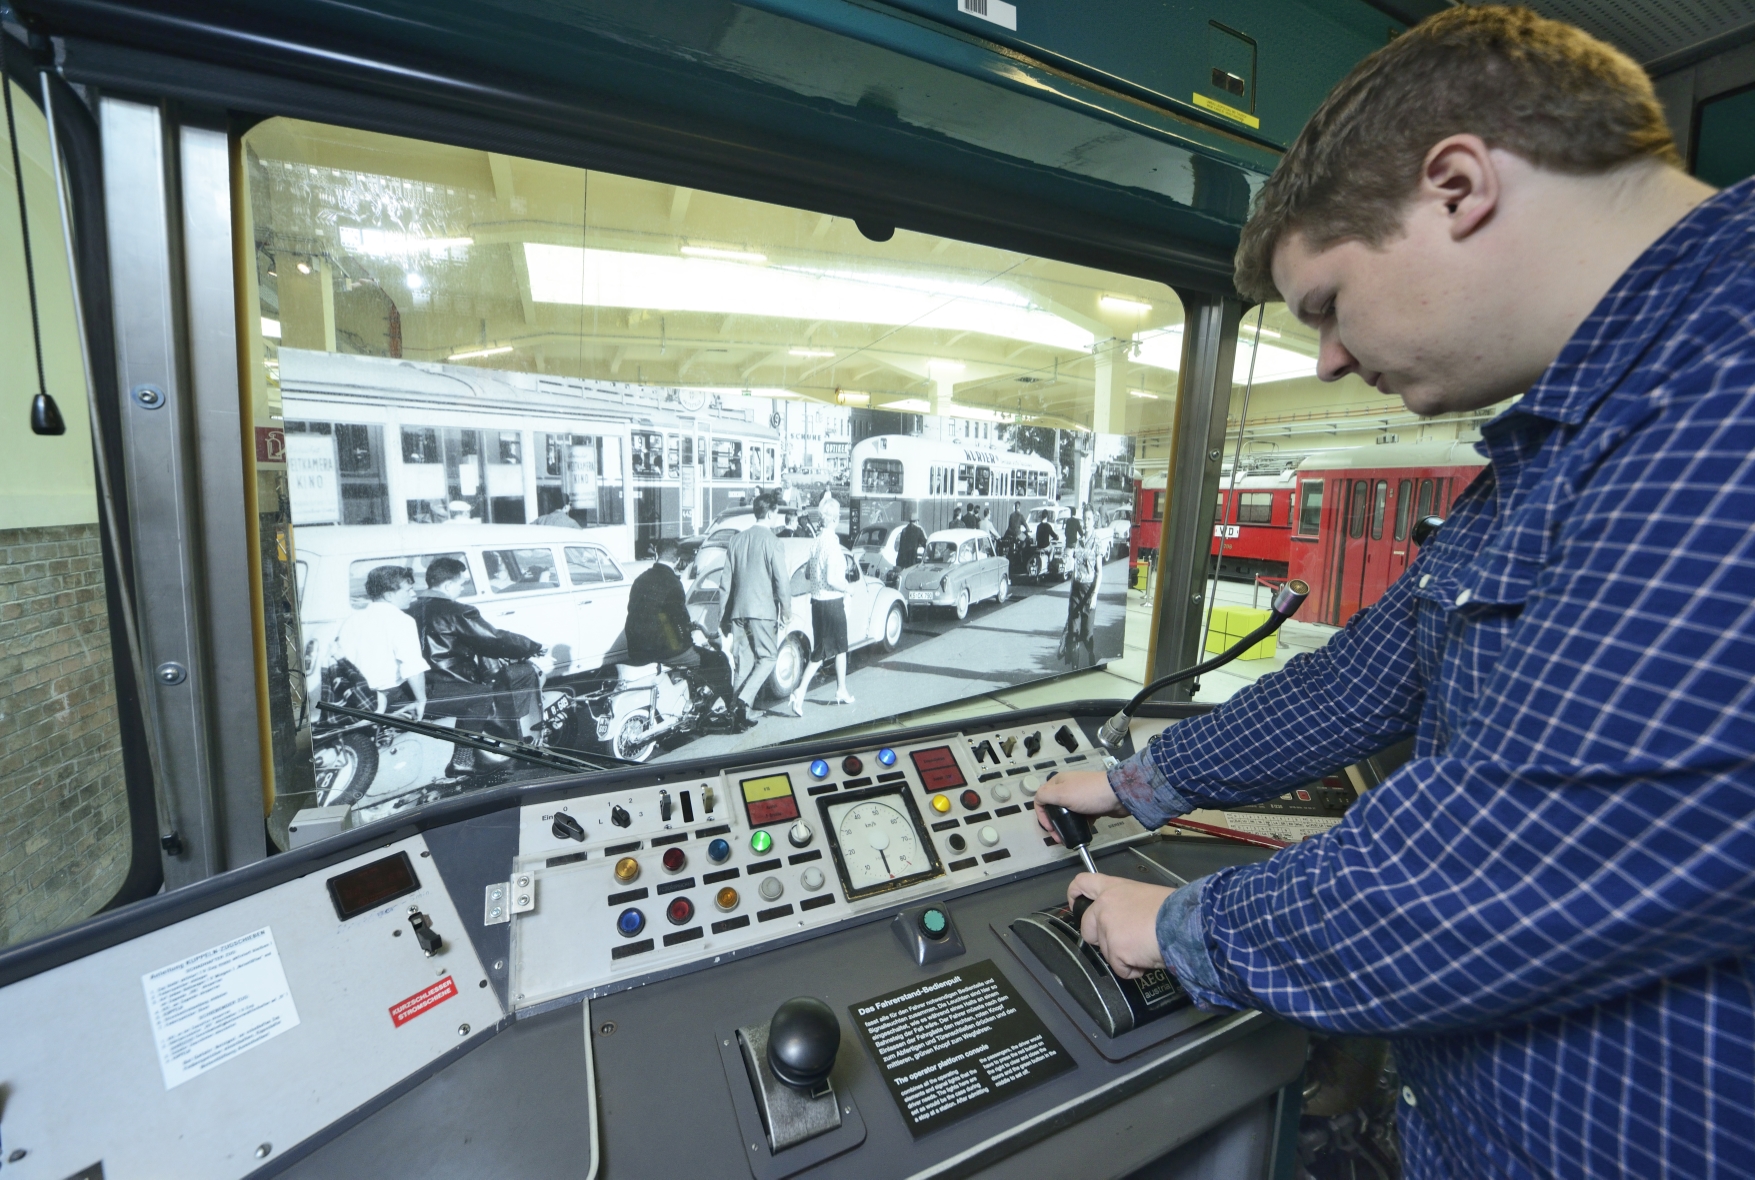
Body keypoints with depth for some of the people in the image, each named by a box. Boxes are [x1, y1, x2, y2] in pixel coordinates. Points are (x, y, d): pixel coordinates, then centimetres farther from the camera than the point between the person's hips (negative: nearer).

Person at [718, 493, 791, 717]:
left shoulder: (737, 540, 11)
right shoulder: (771, 541, -7)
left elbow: (727, 580, 13)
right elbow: (781, 579, -10)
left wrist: (725, 614, 18)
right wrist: (786, 608, 2)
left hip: (738, 609, 6)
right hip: (763, 610, -6)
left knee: (744, 661, 10)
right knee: (767, 658, 3)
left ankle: (741, 714, 11)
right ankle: (744, 699, -14)